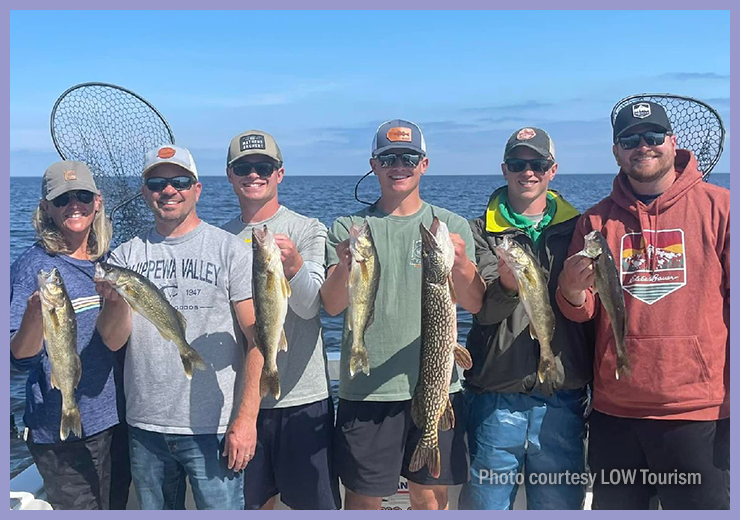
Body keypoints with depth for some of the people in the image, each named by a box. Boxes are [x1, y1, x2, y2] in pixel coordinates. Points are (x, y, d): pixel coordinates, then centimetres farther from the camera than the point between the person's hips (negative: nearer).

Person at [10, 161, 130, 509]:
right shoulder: (33, 267, -11)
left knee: (117, 506, 18)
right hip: (64, 430, -6)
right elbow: (21, 358, -17)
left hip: (117, 418, 6)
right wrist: (35, 311, -33)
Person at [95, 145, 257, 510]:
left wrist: (245, 419, -12)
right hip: (144, 426, 4)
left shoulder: (229, 249, -4)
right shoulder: (126, 255, 6)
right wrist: (116, 300, -22)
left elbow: (258, 339, -7)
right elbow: (113, 341, -1)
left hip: (212, 428, -3)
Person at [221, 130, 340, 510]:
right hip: (242, 395, 3)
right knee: (254, 500, 14)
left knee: (314, 501, 5)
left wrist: (294, 266, -37)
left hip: (302, 396, -3)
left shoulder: (307, 230, -3)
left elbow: (309, 307, -17)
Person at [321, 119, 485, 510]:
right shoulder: (348, 228, 4)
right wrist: (345, 266, -28)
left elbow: (474, 305, -4)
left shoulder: (452, 226, 5)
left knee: (431, 496, 10)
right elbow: (332, 306, -7)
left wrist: (461, 263, -25)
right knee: (363, 496, 7)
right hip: (365, 388, -1)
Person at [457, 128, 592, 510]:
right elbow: (484, 310, -10)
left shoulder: (576, 228, 9)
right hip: (496, 399, -1)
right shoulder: (483, 231, 4)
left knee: (559, 503, 9)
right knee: (486, 503, 6)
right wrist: (506, 285, -28)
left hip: (562, 397, 2)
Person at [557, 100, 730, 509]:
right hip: (614, 412, 3)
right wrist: (573, 288, -17)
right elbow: (580, 313, 6)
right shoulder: (597, 219, 8)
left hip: (700, 413, -3)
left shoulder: (717, 207, -1)